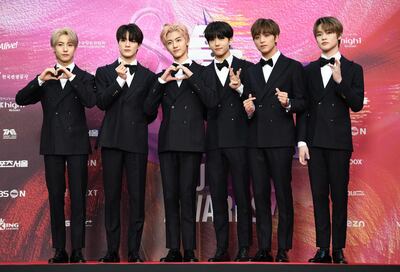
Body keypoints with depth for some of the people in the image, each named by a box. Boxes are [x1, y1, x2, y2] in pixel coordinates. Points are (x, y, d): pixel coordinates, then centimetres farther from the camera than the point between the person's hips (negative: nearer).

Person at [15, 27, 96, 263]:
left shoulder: (84, 77, 5)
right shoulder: (45, 78, 10)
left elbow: (91, 101, -14)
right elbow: (21, 99, -3)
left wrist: (72, 78, -19)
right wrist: (40, 80, -16)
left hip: (77, 144, -2)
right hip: (53, 145, 2)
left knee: (78, 197, -2)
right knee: (55, 197, 4)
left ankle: (78, 250, 2)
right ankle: (60, 250, 9)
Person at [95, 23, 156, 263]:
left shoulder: (148, 76, 11)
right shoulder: (105, 72, 10)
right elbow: (102, 103, -4)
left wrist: (138, 124, 3)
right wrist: (119, 80, -12)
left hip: (137, 140, 0)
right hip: (112, 139, 0)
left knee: (137, 196, -1)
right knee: (112, 196, 1)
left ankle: (134, 251, 4)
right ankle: (112, 250, 7)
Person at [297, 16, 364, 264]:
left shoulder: (353, 69, 3)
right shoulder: (309, 70, 10)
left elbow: (357, 105, -6)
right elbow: (303, 108, 8)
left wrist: (340, 80, -19)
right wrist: (302, 142, 0)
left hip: (339, 141, -2)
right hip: (315, 141, 2)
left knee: (339, 196, 1)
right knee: (319, 195, 3)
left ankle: (339, 249, 7)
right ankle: (323, 249, 7)